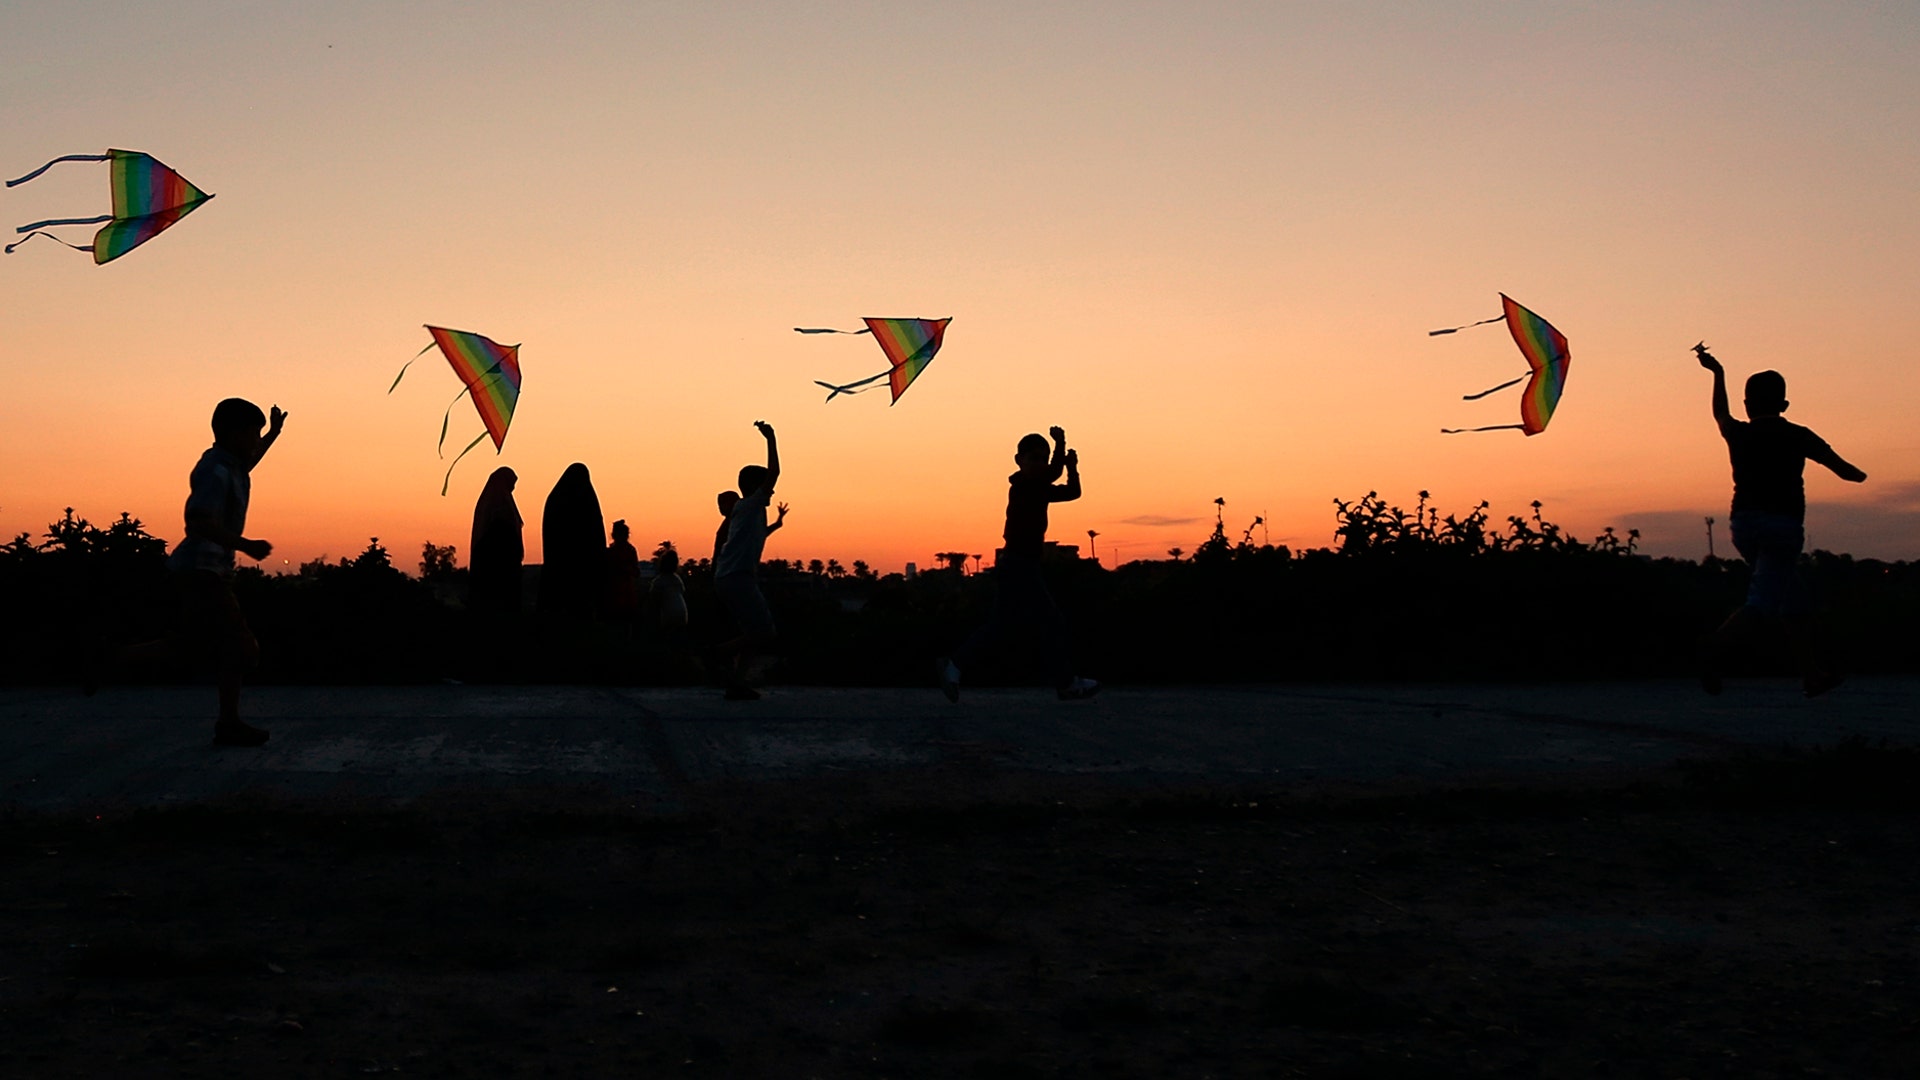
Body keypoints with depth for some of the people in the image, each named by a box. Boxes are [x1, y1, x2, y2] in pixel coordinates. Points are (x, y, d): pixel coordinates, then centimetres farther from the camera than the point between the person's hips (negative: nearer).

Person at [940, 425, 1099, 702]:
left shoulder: (1039, 489, 15)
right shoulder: (1023, 484, -11)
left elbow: (1072, 492, 14)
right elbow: (1051, 474, -27)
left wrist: (1071, 466, -1)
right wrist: (1060, 443, -18)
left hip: (1014, 565, 10)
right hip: (1020, 564, -10)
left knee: (1000, 624, 11)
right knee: (1052, 622, -5)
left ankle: (953, 665, 9)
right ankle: (1067, 683, 1)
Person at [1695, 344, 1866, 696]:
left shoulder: (1738, 434, 8)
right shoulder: (1797, 437, 2)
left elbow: (1721, 414, 33)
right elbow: (1845, 471, 10)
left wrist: (1717, 372, 45)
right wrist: (1858, 474, 34)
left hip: (1743, 523, 5)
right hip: (1783, 525, -5)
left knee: (1792, 599, 16)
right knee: (1763, 601, -11)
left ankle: (1814, 671, 18)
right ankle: (1717, 647, -34)